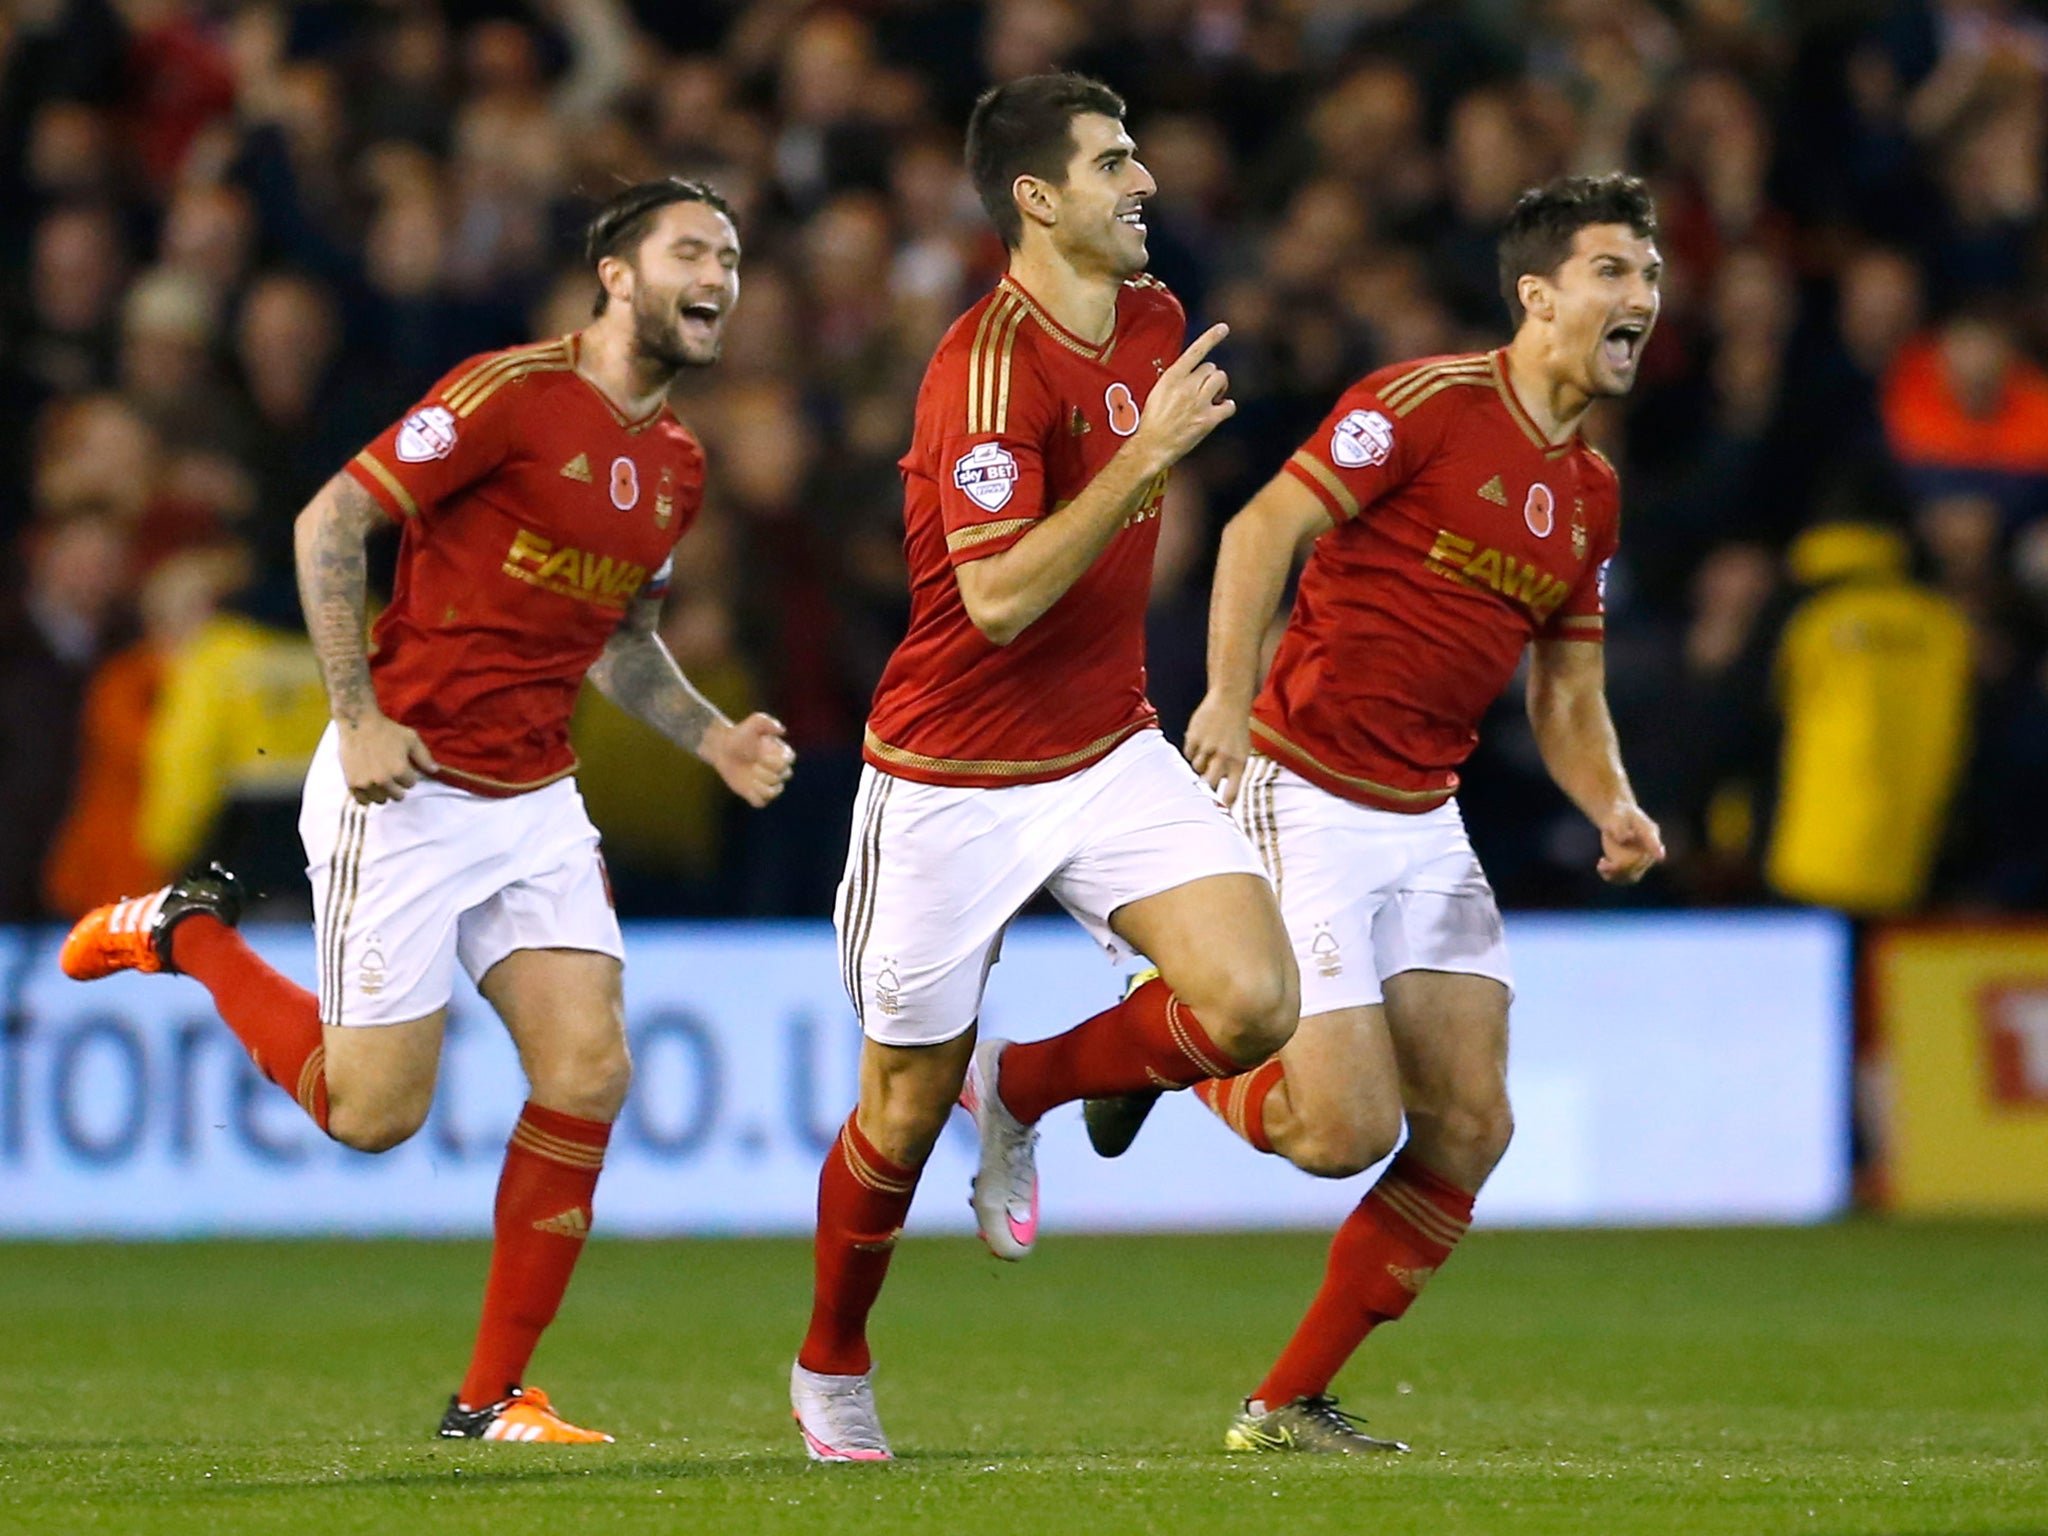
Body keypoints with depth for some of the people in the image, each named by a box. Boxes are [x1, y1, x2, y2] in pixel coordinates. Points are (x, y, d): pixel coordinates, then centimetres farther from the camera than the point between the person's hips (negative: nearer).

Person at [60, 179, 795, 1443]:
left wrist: (715, 739, 7)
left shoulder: (678, 464, 10)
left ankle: (494, 1397, 2)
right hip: (408, 786, -7)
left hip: (537, 799, 7)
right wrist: (359, 714, -21)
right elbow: (331, 521, -15)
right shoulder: (515, 393, -15)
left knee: (590, 1073, -8)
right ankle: (190, 933, 23)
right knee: (374, 1112, -4)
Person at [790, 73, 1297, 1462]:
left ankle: (1023, 1089, 12)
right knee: (907, 1105, 6)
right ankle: (832, 1370, 31)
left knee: (1252, 1004, -15)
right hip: (956, 783, -6)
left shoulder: (1153, 320, 4)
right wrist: (1147, 456, -34)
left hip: (1110, 752, 6)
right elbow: (998, 598, -30)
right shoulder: (990, 364, -22)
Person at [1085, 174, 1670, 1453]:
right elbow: (1266, 526, -16)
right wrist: (1230, 692, -29)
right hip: (1308, 794, -8)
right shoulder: (1427, 403, -11)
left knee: (1470, 1127, -1)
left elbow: (1568, 698, 17)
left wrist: (1614, 808, -2)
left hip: (1427, 820, 8)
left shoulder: (1592, 493, 12)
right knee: (1347, 1130, -13)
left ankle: (1290, 1403, 9)